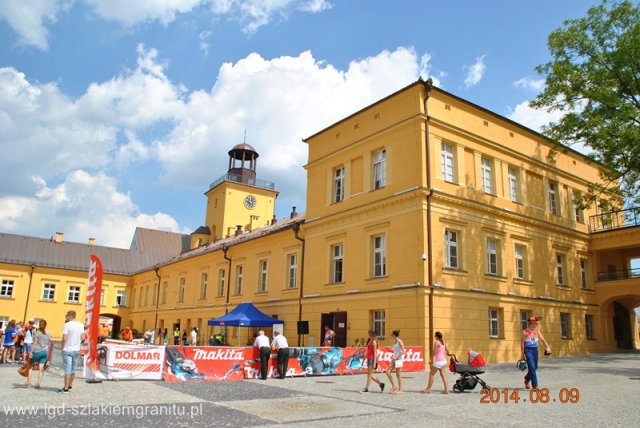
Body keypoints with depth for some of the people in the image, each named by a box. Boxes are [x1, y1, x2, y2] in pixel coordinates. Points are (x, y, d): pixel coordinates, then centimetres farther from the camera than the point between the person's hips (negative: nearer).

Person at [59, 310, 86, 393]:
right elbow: (83, 338, 1)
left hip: (67, 350, -5)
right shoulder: (81, 325, 3)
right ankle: (70, 386, 24)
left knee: (67, 370, -2)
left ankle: (66, 388, 1)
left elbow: (64, 338, -15)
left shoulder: (67, 325, -12)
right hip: (77, 350, 5)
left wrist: (63, 348, -3)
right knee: (73, 369, 15)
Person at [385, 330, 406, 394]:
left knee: (398, 374, -2)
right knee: (388, 372, 0)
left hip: (399, 359, -8)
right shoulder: (394, 342, 13)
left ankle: (400, 390, 8)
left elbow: (403, 351, -16)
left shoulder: (399, 342, -11)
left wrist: (396, 357, -20)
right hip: (394, 359, 8)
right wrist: (394, 357, 12)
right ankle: (394, 386, 10)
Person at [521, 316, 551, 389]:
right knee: (532, 368, -11)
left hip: (535, 350, 5)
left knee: (535, 368, 13)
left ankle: (527, 380, 37)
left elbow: (543, 339, -2)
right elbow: (522, 343, -5)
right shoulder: (525, 331, -7)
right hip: (528, 350, -5)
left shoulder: (537, 331, 7)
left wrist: (547, 347, -18)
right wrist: (522, 354, -7)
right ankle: (535, 386, -7)